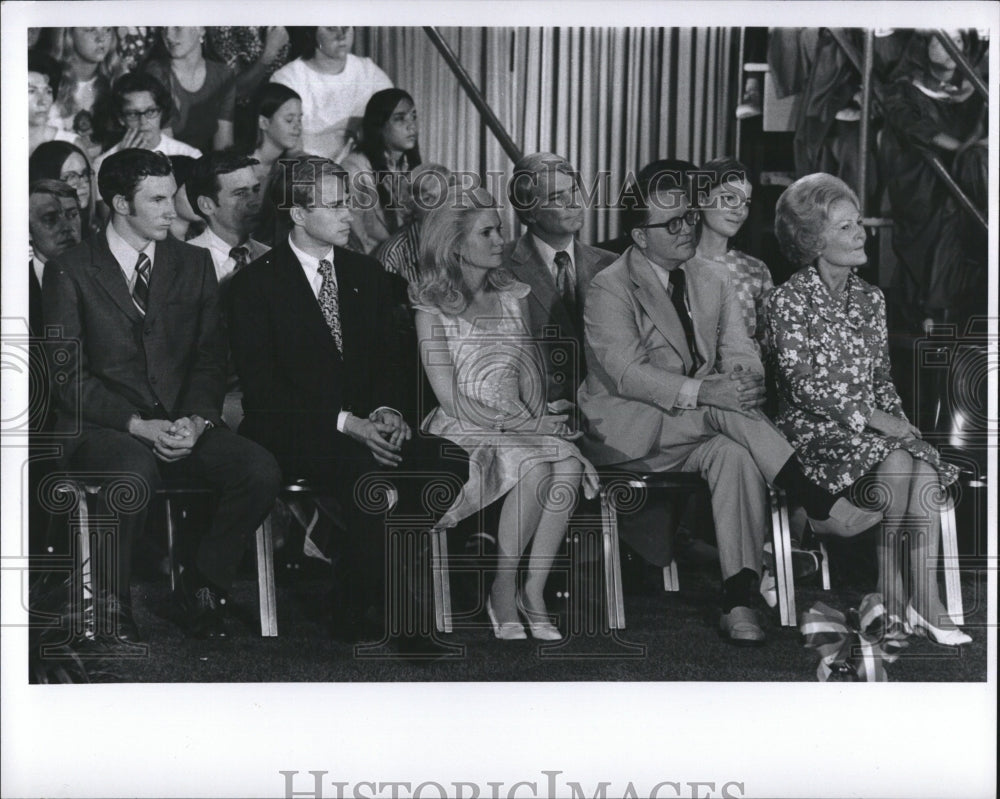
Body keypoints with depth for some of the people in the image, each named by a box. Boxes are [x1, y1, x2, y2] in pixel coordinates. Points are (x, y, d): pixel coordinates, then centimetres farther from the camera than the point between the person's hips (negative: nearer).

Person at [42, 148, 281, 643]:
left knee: (261, 470, -23)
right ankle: (111, 602, -14)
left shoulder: (194, 264, 13)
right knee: (136, 473, -38)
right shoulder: (69, 271, 0)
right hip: (100, 428, -4)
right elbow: (69, 375, -5)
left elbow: (210, 357, 10)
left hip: (182, 422, 4)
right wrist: (138, 424, -17)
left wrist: (196, 418, -10)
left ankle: (205, 580, -1)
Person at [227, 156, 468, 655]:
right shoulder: (254, 284, -1)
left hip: (366, 424, 5)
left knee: (446, 464, -22)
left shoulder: (368, 275, 17)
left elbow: (390, 361, 16)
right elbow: (261, 385, -9)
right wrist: (343, 423, -18)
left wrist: (387, 411, -7)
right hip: (293, 435, -5)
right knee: (369, 472, -35)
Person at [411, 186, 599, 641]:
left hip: (519, 424, 5)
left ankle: (533, 591, -22)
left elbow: (529, 377, 14)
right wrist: (519, 425, -15)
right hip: (464, 428, -5)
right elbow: (451, 399, -9)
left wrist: (539, 419, -6)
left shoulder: (512, 297, 16)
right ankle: (503, 594, -20)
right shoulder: (432, 308, -2)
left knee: (569, 464, -28)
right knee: (535, 466, -34)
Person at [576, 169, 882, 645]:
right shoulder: (610, 289, -7)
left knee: (735, 454, -31)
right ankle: (820, 506, -28)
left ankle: (737, 601, -37)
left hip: (697, 425, 5)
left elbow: (738, 351, 7)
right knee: (724, 411, -32)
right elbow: (628, 373, -19)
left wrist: (746, 379, -20)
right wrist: (702, 393, -34)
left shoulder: (713, 280, 14)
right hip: (628, 434, -4)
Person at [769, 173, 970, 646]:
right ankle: (889, 588, -18)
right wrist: (871, 419, -19)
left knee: (927, 470, -25)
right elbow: (804, 386, -14)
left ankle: (925, 596, -24)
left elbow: (882, 378, 16)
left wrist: (897, 419, -4)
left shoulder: (870, 299, 13)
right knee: (896, 461, -30)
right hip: (814, 428, -5)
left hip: (873, 426, 5)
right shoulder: (790, 300, -7)